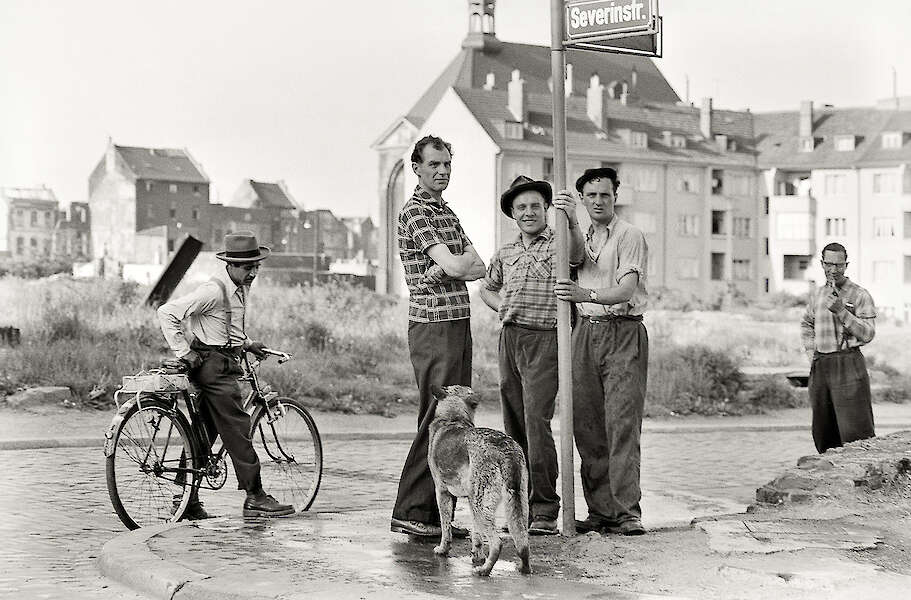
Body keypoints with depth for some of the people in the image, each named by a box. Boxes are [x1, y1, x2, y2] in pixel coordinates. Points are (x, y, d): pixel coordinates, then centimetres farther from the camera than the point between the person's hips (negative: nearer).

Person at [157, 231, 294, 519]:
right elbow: (167, 313, -20)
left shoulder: (242, 287, 11)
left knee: (204, 433, 9)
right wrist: (184, 353, -19)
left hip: (224, 362, 10)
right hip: (213, 363, -10)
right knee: (237, 429, -8)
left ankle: (187, 502, 13)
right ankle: (255, 498, -6)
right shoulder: (213, 290, -19)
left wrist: (248, 344, 16)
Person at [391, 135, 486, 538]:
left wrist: (443, 269, -7)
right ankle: (410, 512, -8)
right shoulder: (414, 211, -8)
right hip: (433, 326, -9)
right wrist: (462, 259, 4)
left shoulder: (448, 213, 20)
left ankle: (436, 512, 10)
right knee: (437, 418, -11)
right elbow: (457, 266, -18)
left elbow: (478, 269, 10)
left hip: (460, 324, 9)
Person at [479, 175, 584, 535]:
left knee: (537, 421, -14)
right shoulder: (505, 254, 17)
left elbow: (576, 254, -25)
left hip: (543, 341, -6)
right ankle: (520, 503, 18)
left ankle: (545, 510, -11)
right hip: (509, 339, 6)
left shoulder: (557, 244, -1)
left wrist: (572, 221, -43)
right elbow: (487, 288, 32)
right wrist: (501, 307, 10)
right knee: (513, 425, 9)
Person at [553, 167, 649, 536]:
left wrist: (586, 294, -30)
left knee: (622, 423, -12)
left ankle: (627, 512, -12)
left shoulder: (629, 236, -3)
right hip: (585, 332, 6)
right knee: (587, 426, 2)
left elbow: (627, 289, -17)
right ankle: (599, 511, 7)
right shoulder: (581, 238, 21)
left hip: (623, 332, -6)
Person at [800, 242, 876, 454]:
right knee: (822, 432, 10)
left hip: (848, 364, -6)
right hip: (820, 366, 6)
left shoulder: (859, 295, -4)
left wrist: (841, 311, -20)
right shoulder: (817, 294, 13)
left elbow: (867, 334, -12)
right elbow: (806, 324, 30)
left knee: (854, 429, -10)